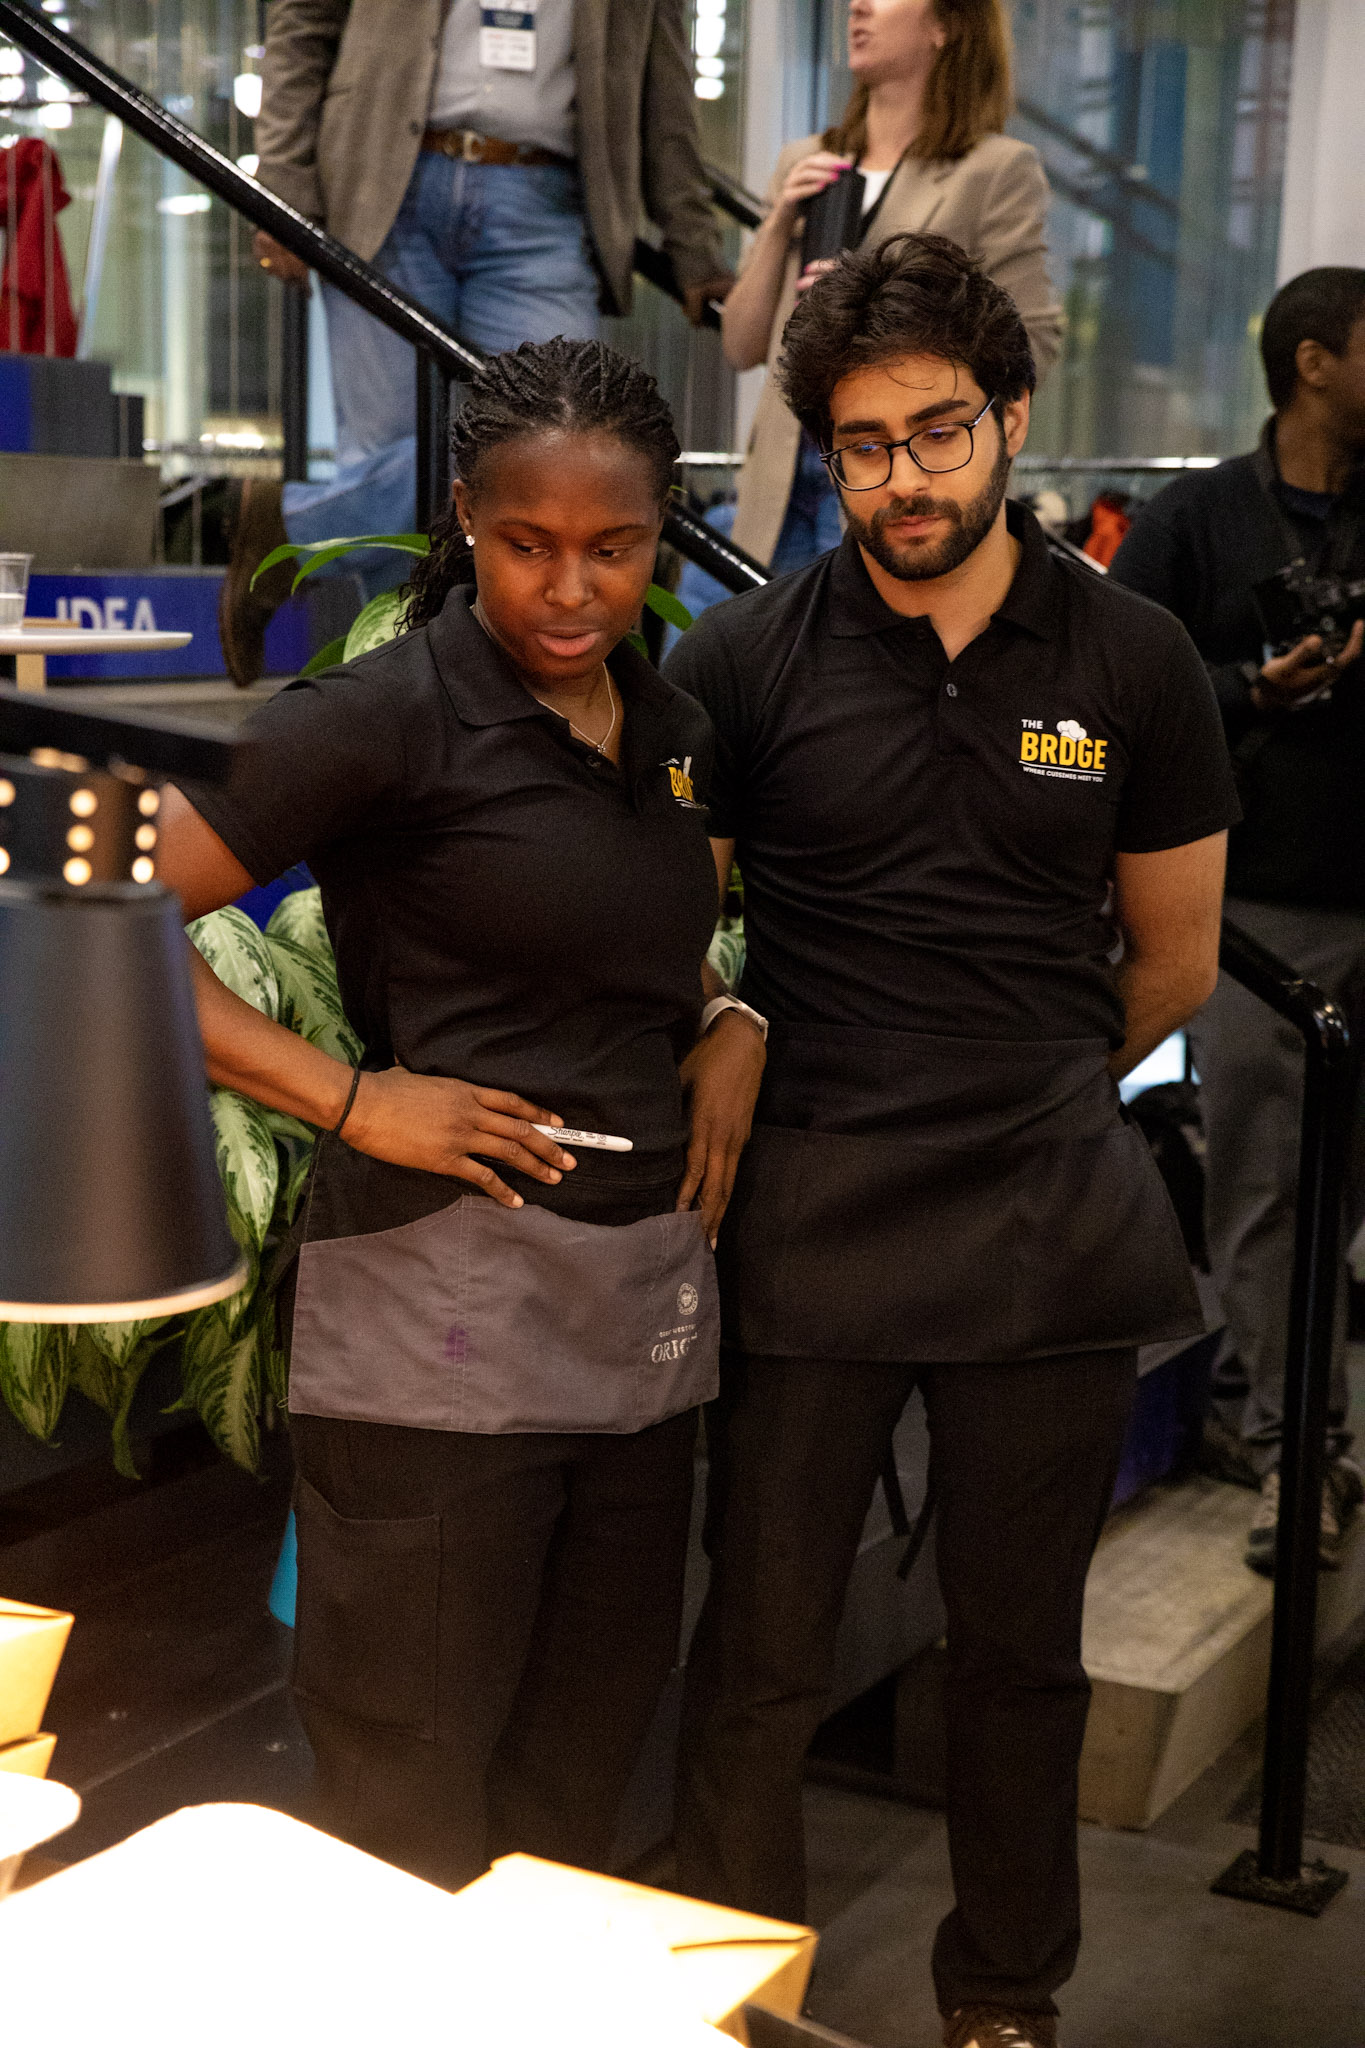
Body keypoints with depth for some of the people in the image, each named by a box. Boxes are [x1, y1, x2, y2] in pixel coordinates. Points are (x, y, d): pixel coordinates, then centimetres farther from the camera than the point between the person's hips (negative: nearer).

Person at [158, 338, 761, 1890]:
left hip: (644, 1313, 7)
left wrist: (733, 1035, 8)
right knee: (409, 1803, 3)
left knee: (583, 1764, 17)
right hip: (442, 1309, -7)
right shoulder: (390, 716, -10)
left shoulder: (675, 732, 12)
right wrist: (349, 1098, -16)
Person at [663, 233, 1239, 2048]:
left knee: (1021, 1647, 14)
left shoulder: (1132, 661, 3)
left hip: (1048, 1222, 1)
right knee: (759, 1657, 6)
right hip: (808, 1220, -1)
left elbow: (1175, 964, 12)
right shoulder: (743, 661, -1)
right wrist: (741, 1053, -4)